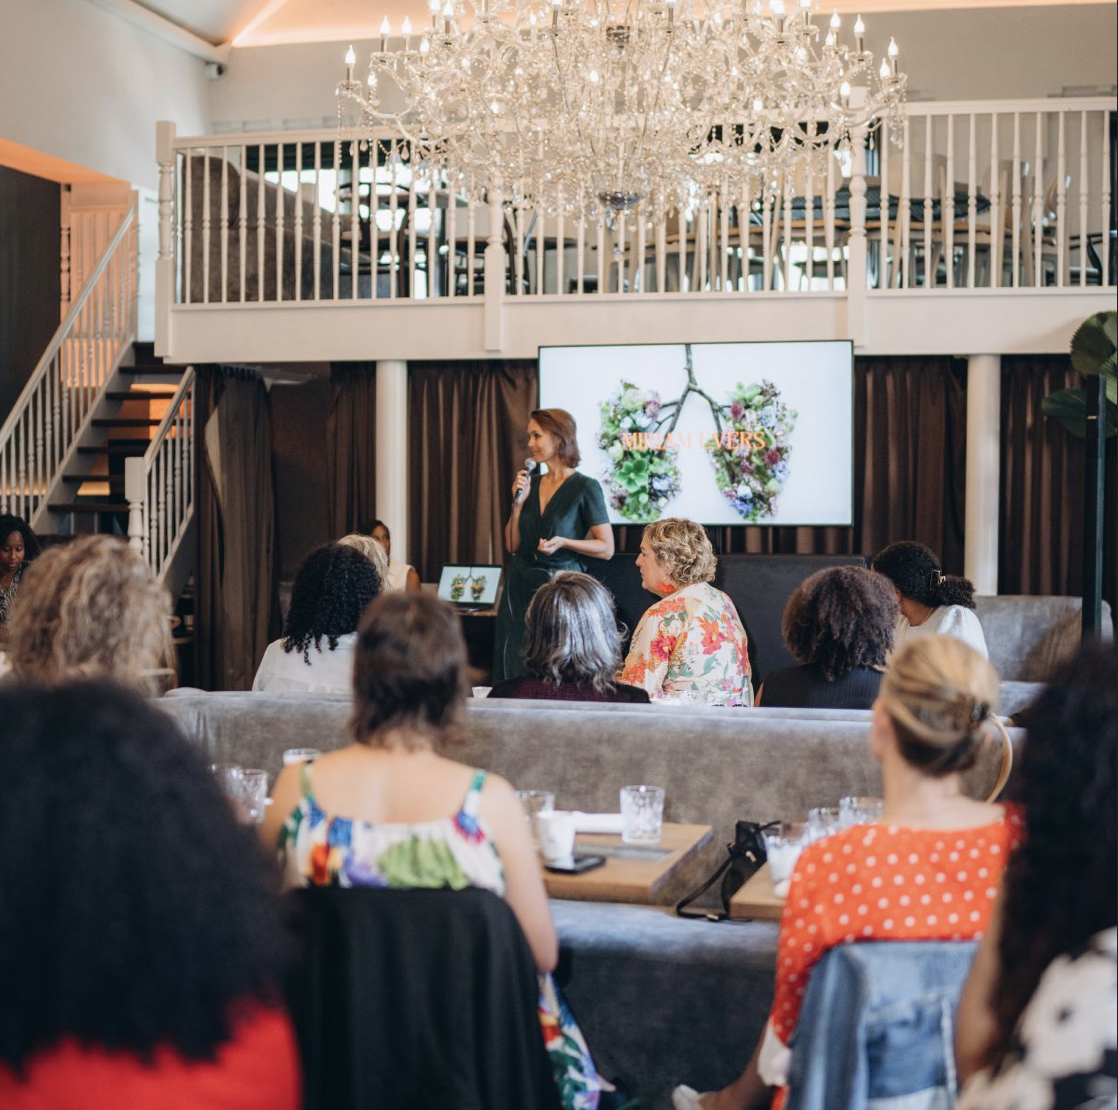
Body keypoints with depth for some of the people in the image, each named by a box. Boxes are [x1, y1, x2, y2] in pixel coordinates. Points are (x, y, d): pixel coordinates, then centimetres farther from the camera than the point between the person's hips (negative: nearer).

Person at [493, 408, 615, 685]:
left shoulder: (585, 488, -7)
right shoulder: (530, 484, 10)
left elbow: (606, 548, -7)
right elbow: (512, 546, 11)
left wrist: (563, 542, -20)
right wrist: (518, 503, 0)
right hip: (521, 587, 5)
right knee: (514, 671, 6)